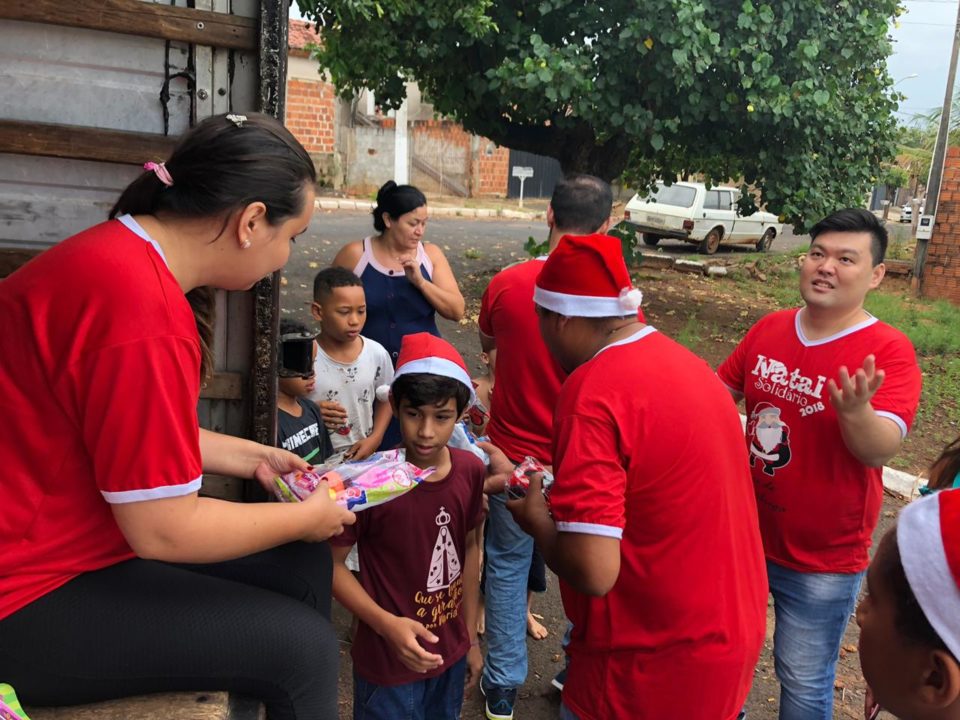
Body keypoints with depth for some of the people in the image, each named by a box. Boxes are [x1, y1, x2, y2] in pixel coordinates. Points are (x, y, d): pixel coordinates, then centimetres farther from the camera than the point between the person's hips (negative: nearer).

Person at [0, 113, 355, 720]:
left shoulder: (122, 256, 3)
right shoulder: (141, 305, -29)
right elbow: (163, 530, -23)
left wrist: (252, 458, 13)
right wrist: (306, 518, -10)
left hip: (69, 537, 10)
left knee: (302, 566, 8)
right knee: (301, 646, -12)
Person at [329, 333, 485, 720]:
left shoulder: (471, 471, -9)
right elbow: (332, 563, -14)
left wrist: (471, 637, 9)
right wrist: (387, 625, -24)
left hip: (451, 655, 5)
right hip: (389, 663, -4)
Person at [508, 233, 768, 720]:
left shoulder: (592, 393, -24)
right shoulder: (682, 361, 2)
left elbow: (593, 571, -27)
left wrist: (536, 518, -8)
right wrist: (571, 494, 10)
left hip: (654, 665, -8)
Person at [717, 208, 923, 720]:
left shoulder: (889, 352, -18)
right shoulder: (768, 329, -3)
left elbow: (881, 450, -28)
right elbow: (720, 392, 11)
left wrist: (855, 412, -48)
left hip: (824, 558, -5)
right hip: (744, 533, 5)